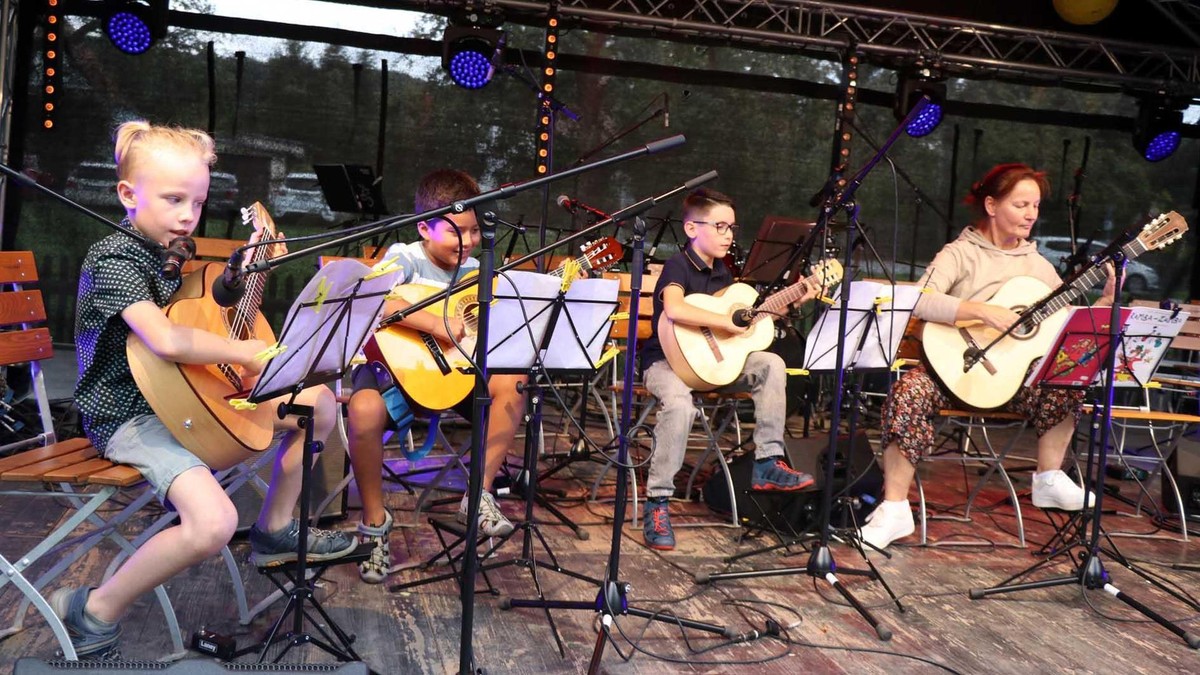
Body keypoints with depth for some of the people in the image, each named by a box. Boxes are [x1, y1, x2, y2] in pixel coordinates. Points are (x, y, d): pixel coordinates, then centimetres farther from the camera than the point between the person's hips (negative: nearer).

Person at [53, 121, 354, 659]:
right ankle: (93, 612, -8)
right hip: (128, 414, -9)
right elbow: (167, 340, -36)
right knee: (214, 523, -33)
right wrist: (248, 352, -22)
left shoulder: (173, 251, 8)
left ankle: (275, 530, 23)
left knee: (321, 403, 9)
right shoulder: (113, 260, -19)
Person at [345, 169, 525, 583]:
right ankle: (374, 519, -11)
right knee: (364, 411, -36)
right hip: (392, 364, -5)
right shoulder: (404, 257, -9)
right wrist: (439, 326, -34)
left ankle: (480, 494, -9)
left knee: (513, 382, -18)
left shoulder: (474, 270, 7)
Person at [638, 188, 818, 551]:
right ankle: (657, 501, -25)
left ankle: (767, 463, -3)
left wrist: (791, 301, 10)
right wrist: (727, 322, -31)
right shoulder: (678, 266, -14)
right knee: (680, 402, -37)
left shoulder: (722, 271, 12)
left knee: (771, 364, -6)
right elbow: (674, 310, -36)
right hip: (668, 359, -8)